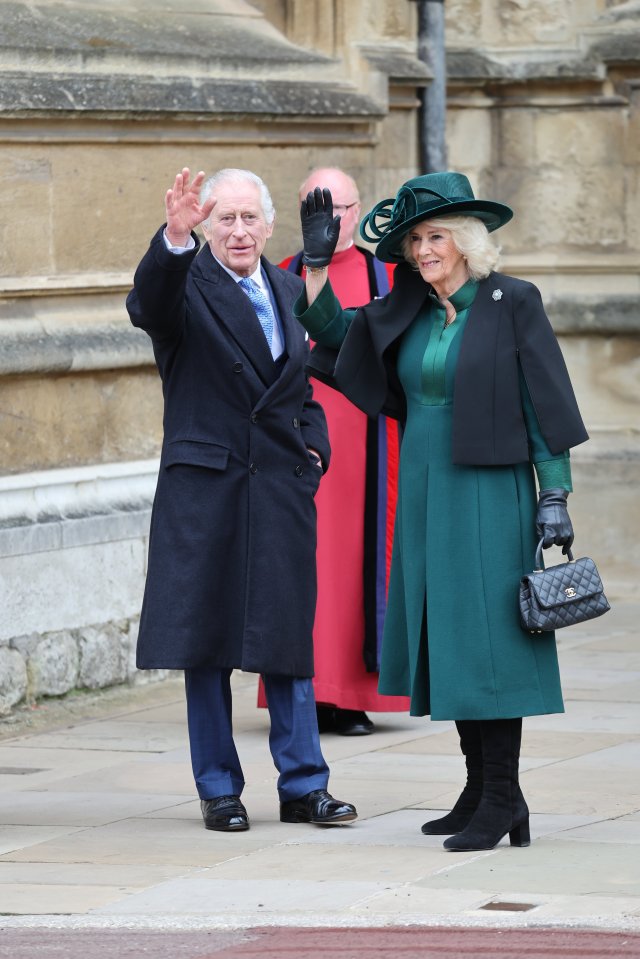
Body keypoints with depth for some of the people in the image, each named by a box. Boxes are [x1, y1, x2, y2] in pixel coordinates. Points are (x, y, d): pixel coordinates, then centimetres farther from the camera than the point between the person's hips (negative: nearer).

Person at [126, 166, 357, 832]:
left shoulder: (290, 292, 12)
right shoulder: (187, 285, -5)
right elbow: (147, 304, -29)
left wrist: (312, 448, 6)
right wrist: (174, 238, -46)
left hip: (282, 487, 4)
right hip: (205, 487, -4)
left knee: (288, 639, 6)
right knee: (207, 642, 2)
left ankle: (303, 786, 12)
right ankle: (219, 790, 11)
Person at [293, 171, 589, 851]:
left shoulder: (512, 304, -5)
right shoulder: (407, 314, 10)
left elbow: (545, 405, -6)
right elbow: (327, 327, 16)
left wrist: (555, 496, -10)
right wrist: (317, 259, 2)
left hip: (489, 493, -6)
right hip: (423, 491, 6)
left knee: (485, 636, -9)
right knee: (446, 641, 8)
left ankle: (504, 799, -7)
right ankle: (479, 790, 14)